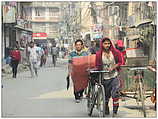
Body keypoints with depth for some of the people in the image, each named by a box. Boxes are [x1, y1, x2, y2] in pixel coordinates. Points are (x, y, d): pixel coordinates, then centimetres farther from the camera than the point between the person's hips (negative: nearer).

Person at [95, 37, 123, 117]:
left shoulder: (115, 52, -2)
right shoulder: (99, 54, -3)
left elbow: (120, 62, 3)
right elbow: (98, 66, 6)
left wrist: (113, 67, -10)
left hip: (114, 76, -1)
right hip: (104, 78, 1)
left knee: (115, 94, -10)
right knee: (106, 95, 10)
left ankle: (115, 112, -3)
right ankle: (106, 111, 30)